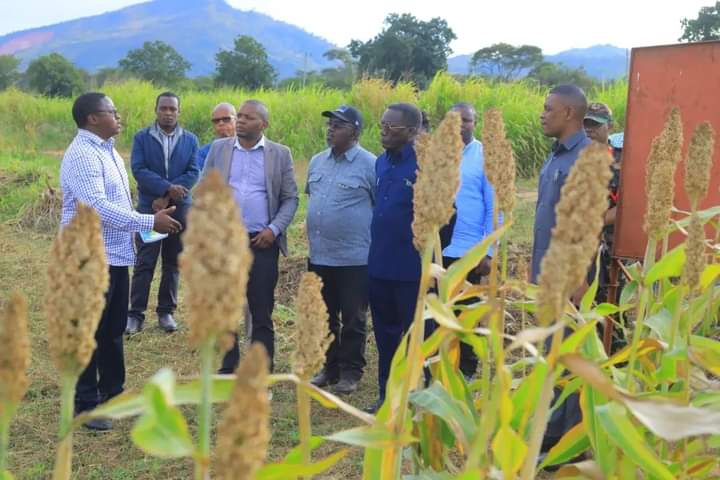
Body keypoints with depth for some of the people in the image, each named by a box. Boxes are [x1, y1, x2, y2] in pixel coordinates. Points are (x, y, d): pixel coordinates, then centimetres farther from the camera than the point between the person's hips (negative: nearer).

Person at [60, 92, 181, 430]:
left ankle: (112, 392, 32)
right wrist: (150, 222, -28)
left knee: (113, 329, 18)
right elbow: (98, 207, -28)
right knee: (89, 332, 2)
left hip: (115, 255, 9)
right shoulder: (82, 155, -18)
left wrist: (148, 222, 10)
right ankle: (85, 403, 14)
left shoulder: (107, 150, 12)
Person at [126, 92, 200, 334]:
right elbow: (138, 169, -9)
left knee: (173, 263, 7)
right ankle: (136, 314, 3)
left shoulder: (190, 140, 6)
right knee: (144, 263, -2)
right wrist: (167, 187, -20)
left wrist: (167, 197, -13)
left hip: (179, 208, 2)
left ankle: (166, 312, 16)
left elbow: (193, 173, -3)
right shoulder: (141, 137, 2)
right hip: (148, 208, -2)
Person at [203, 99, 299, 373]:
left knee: (262, 314, 3)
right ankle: (228, 370, 24)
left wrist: (275, 229, -10)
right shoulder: (219, 148, 8)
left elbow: (290, 198, 3)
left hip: (262, 243, -2)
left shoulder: (280, 154, 3)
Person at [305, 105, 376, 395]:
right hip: (319, 256, 6)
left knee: (353, 320, 7)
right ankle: (330, 367, 30)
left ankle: (350, 372, 21)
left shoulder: (369, 165, -10)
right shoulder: (316, 162, 9)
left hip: (354, 259, -6)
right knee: (325, 317, 16)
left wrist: (374, 243, -3)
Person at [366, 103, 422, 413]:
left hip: (412, 270, -7)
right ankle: (387, 394, 30)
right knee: (385, 334, 16)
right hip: (379, 267, 8)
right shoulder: (381, 163, 9)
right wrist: (378, 247, 16)